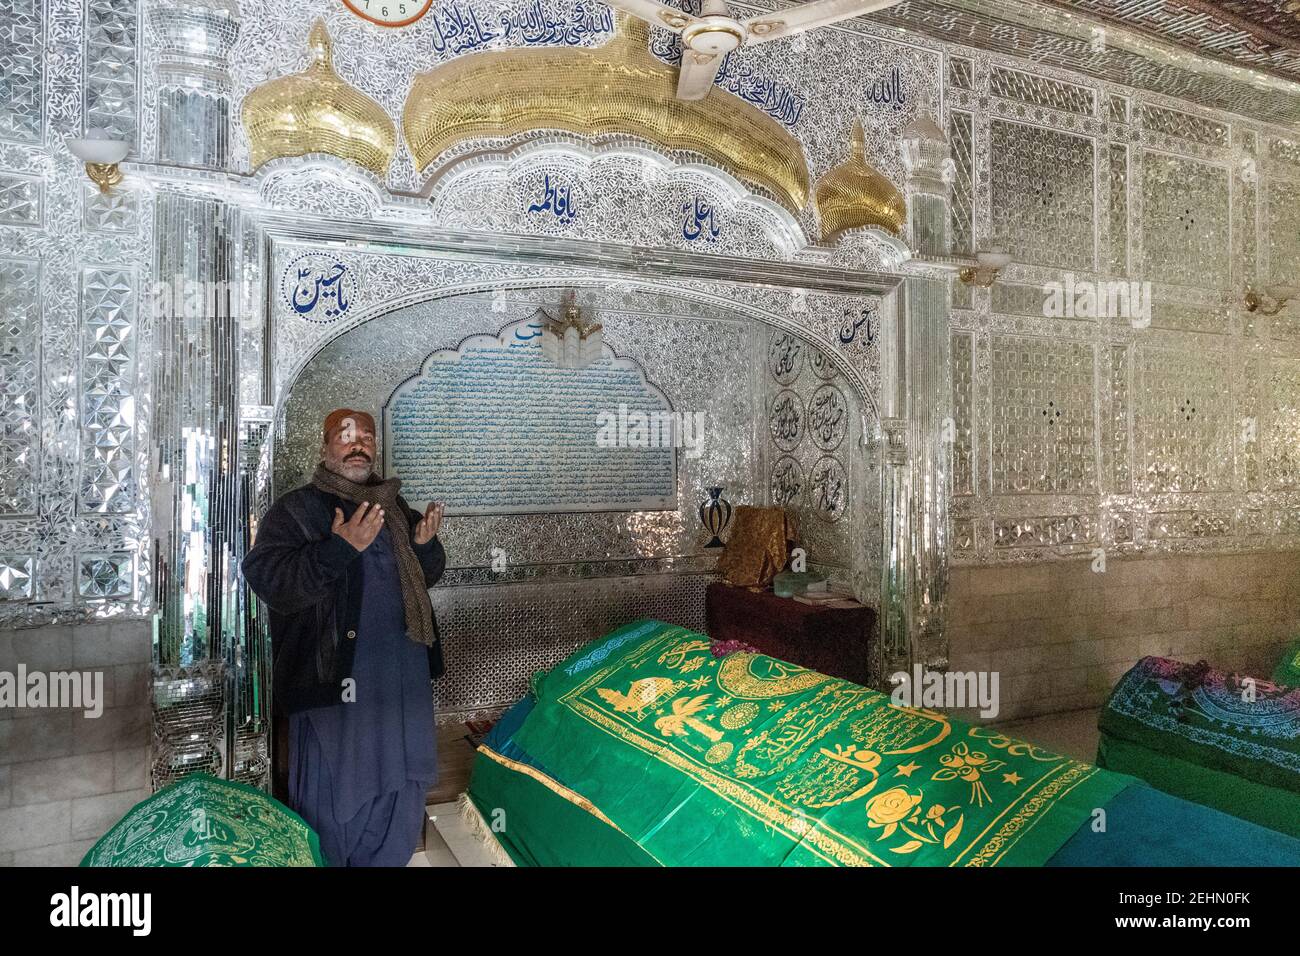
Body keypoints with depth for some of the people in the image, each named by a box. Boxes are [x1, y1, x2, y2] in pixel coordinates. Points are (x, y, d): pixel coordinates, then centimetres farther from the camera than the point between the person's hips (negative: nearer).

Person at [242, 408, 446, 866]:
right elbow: (268, 581, -20)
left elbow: (426, 575, 18)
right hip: (337, 674, -6)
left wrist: (425, 545, -4)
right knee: (336, 789, 4)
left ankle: (387, 859, 39)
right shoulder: (295, 510, -7)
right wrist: (338, 549, -30)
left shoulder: (395, 506, 11)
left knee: (400, 784, 18)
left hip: (404, 672, 6)